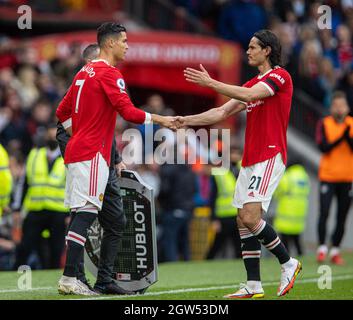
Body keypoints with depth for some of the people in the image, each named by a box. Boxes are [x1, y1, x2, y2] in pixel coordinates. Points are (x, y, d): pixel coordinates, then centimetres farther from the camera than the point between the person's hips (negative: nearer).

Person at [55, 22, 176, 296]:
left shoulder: (84, 72, 17)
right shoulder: (109, 74, -10)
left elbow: (62, 112, 21)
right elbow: (128, 112, -18)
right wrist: (160, 119, -8)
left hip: (77, 150, 9)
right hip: (93, 154, -9)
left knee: (81, 215, 10)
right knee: (86, 214, -10)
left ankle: (71, 279, 10)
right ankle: (69, 279, -14)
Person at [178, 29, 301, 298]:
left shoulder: (280, 76, -7)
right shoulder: (252, 84, 21)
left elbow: (249, 95, -22)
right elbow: (223, 112, 19)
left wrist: (211, 82, -19)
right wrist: (188, 121, 9)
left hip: (270, 157, -9)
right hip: (250, 160, 9)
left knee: (250, 217, -18)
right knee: (243, 221, 3)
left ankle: (288, 263, 0)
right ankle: (254, 287, 5)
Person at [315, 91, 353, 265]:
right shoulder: (324, 124, -1)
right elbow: (324, 147, -12)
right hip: (328, 176, -2)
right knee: (324, 214, -11)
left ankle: (335, 251, 12)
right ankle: (322, 248, -3)